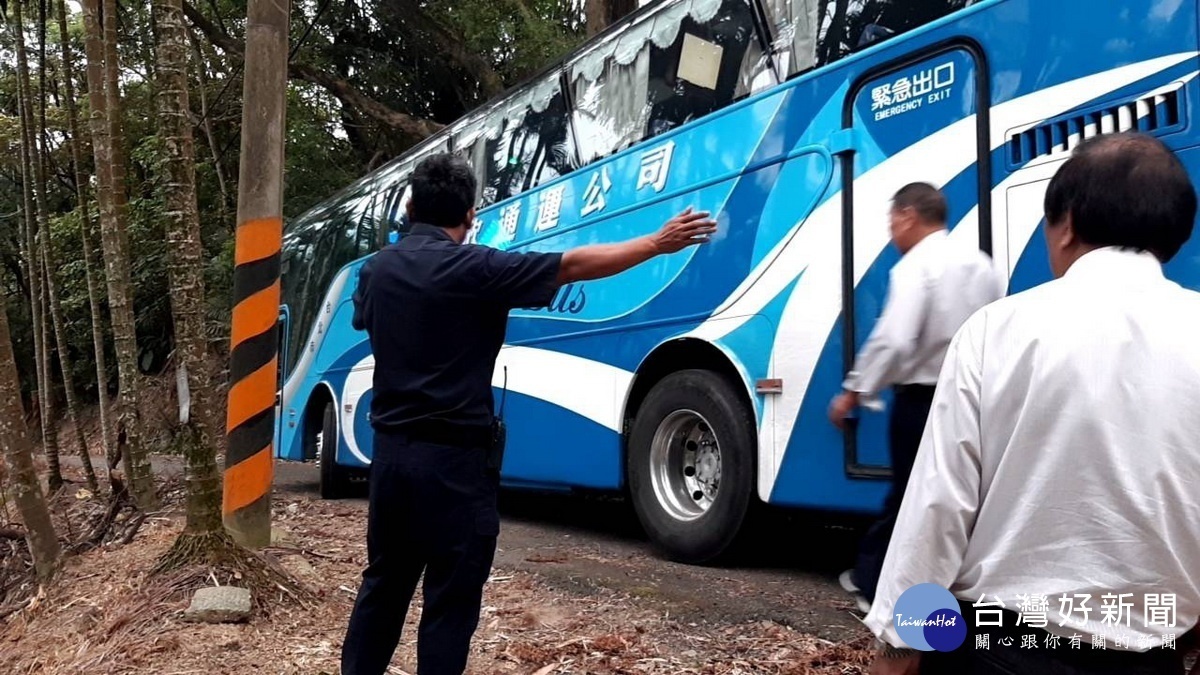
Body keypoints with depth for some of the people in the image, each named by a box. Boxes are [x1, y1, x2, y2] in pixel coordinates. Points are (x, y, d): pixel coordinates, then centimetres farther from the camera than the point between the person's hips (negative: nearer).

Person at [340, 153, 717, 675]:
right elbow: (573, 265, -14)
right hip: (452, 456, -7)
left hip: (391, 449, 7)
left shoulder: (377, 268, 7)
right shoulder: (471, 267, -14)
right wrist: (657, 243, -6)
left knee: (384, 583, 20)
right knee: (450, 599, 4)